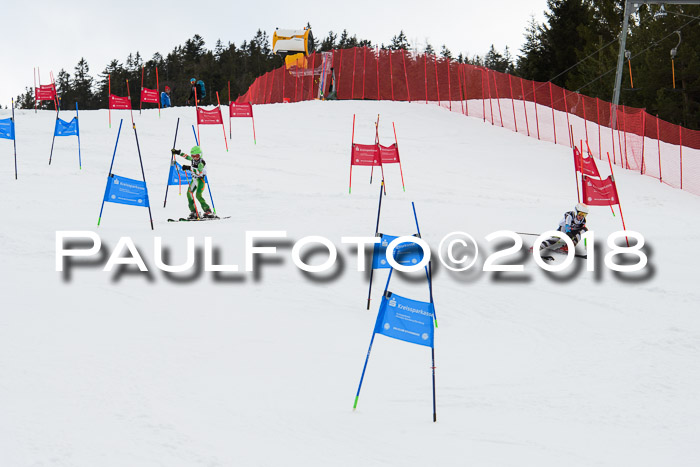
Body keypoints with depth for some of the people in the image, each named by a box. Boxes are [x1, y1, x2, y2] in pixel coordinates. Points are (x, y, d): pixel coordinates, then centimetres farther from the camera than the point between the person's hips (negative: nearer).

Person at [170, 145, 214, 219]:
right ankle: (193, 212, 1)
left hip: (200, 180, -8)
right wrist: (178, 152, 21)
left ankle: (208, 211, -16)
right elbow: (186, 156, 22)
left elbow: (199, 172, -35)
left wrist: (189, 168, -40)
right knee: (189, 194, -2)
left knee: (198, 195, -20)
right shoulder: (193, 159, 2)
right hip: (194, 179, 8)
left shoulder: (201, 162, -21)